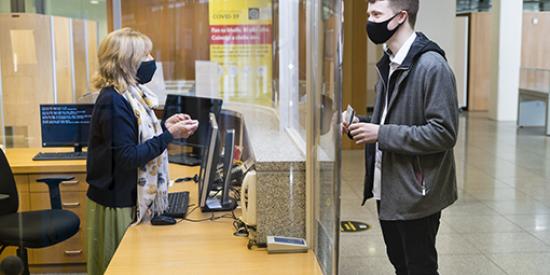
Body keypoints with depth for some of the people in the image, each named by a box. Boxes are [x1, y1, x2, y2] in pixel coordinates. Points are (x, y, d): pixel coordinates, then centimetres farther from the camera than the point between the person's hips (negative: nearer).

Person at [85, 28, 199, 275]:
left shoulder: (129, 94, 7)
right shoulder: (114, 101, -22)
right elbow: (128, 158, -24)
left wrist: (165, 125, 4)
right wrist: (170, 135, -21)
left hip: (129, 197, 9)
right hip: (117, 204, -9)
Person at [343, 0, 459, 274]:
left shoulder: (432, 65, -18)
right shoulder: (389, 64, 9)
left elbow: (443, 132, -23)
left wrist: (382, 134, -23)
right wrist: (361, 127, 0)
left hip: (417, 194, -8)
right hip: (388, 190, 8)